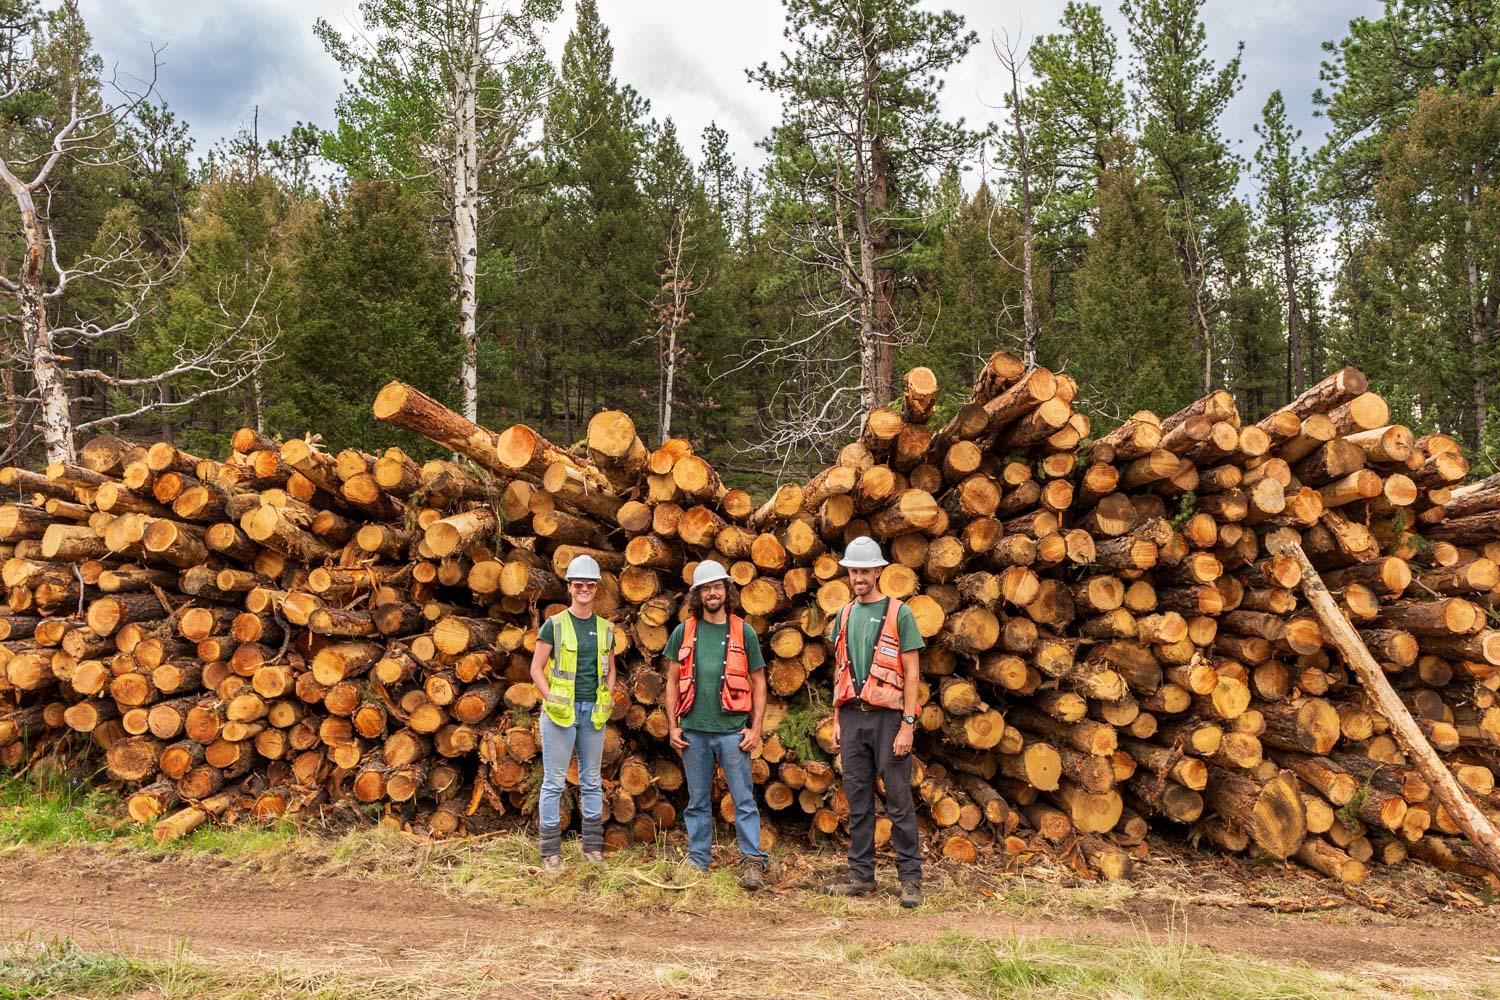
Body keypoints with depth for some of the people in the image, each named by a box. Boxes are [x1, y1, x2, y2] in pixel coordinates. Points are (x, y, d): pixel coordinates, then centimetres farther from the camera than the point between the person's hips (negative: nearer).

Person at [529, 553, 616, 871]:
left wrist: (609, 697, 3)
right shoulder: (554, 624, -2)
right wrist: (550, 698, -13)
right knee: (555, 781, -1)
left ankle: (593, 846, 19)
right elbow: (536, 668, -1)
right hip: (561, 711, -3)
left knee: (591, 780, 10)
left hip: (594, 711, 4)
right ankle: (551, 851, 7)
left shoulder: (605, 628, 9)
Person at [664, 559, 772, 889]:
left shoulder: (744, 632, 3)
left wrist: (755, 728, -2)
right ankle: (697, 861, 21)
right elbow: (672, 681, 10)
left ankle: (753, 862, 4)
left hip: (733, 730, -2)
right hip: (693, 731, 2)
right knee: (698, 801, 11)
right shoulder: (683, 632, 6)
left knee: (744, 800, -1)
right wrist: (673, 725, 3)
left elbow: (759, 682, 5)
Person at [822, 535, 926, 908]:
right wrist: (836, 720, 11)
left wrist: (907, 725, -13)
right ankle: (861, 875, 18)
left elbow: (911, 673, -7)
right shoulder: (844, 615, 13)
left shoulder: (899, 613, -4)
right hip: (852, 716, 5)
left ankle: (910, 879, 6)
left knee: (899, 801, -2)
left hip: (888, 715, -5)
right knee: (858, 800, 9)